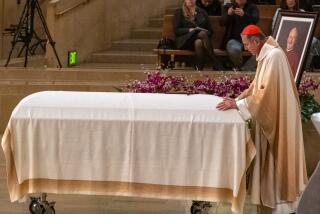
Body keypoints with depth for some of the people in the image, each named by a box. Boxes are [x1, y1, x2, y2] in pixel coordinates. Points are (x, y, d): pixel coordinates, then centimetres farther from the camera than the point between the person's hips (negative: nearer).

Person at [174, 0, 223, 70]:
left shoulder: (201, 12, 21)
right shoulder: (179, 12, 14)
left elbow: (210, 31, 18)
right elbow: (176, 30, 2)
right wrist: (190, 30, -12)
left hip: (200, 38, 3)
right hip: (185, 40, -3)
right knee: (202, 33, -34)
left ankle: (199, 68, -43)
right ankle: (216, 64, -42)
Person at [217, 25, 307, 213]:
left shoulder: (273, 56, -23)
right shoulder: (266, 54, 10)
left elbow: (265, 91, -27)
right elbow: (258, 85, 16)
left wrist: (238, 104, -24)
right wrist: (237, 99, 6)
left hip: (278, 117, -10)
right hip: (270, 114, 10)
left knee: (277, 158, -1)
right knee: (271, 158, 15)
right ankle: (275, 197, 25)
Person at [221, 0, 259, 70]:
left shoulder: (252, 7, 12)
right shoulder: (228, 6, 14)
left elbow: (255, 19, -8)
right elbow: (222, 22, 1)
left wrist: (244, 14, -27)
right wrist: (228, 14, -21)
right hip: (234, 39, -1)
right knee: (234, 49, -36)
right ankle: (238, 68, -10)